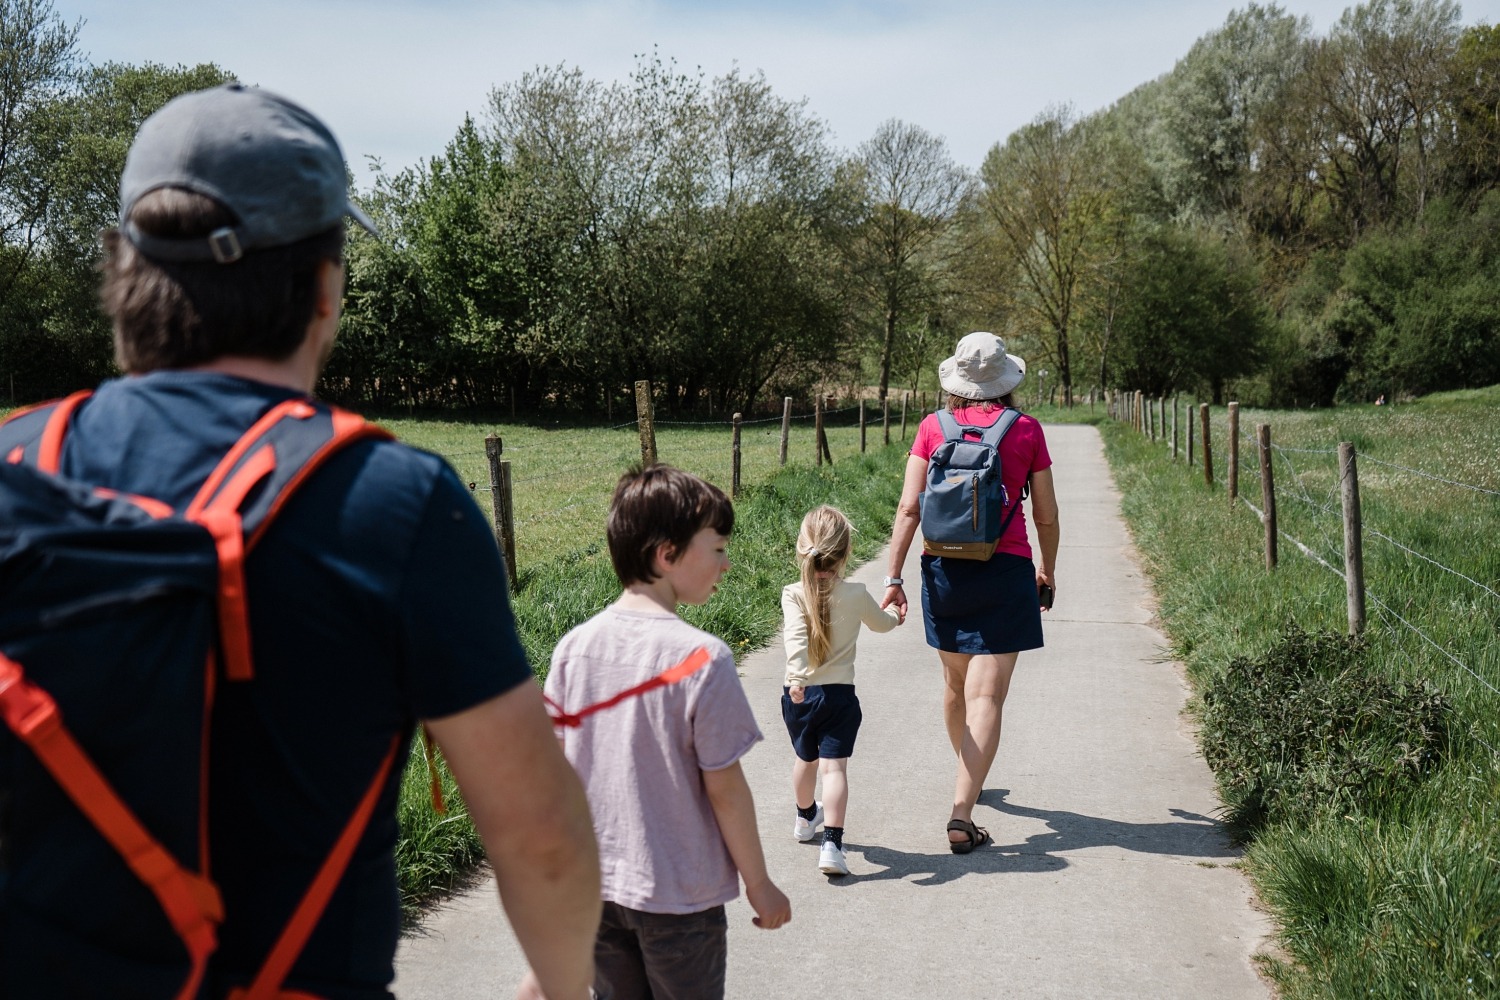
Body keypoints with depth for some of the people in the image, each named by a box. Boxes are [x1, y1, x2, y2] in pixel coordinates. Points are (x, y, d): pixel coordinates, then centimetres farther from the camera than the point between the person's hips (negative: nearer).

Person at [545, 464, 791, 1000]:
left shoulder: (573, 647, -5)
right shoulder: (702, 658, -20)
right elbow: (724, 789, -15)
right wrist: (759, 885, -2)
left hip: (595, 886, 5)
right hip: (679, 896, -4)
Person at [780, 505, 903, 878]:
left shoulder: (793, 595, -9)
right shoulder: (856, 595, -4)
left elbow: (796, 637, -25)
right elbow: (881, 622, 17)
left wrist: (797, 677, -35)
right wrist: (895, 615, 39)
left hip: (799, 694, 2)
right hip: (840, 694, -2)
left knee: (805, 759, 22)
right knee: (834, 767, -5)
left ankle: (806, 818, 47)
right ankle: (832, 844, -18)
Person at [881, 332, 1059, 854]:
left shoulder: (933, 428, 0)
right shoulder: (1026, 430, -1)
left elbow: (909, 507, -4)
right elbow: (1046, 516, 5)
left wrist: (893, 577, -1)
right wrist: (1047, 570, 21)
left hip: (943, 568, 3)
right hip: (1004, 573, -3)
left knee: (955, 682, 22)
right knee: (986, 696, -4)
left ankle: (968, 777, 44)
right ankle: (961, 814, -13)